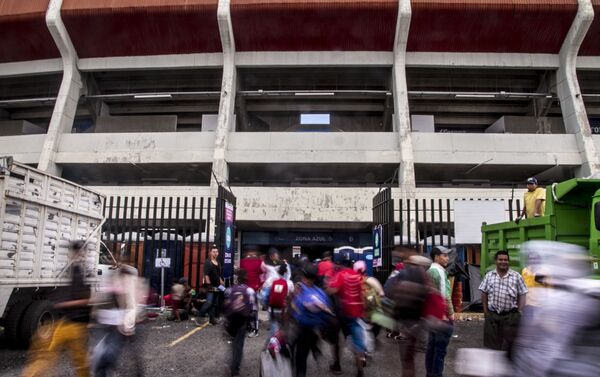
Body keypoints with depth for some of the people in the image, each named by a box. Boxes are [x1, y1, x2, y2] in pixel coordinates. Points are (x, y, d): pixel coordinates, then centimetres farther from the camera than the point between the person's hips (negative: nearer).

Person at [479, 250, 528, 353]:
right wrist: (485, 311, 4)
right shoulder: (489, 276, 4)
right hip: (492, 315, 2)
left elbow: (522, 295, 1)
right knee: (491, 341, 9)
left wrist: (519, 312, -5)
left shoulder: (516, 277, 0)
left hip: (510, 316, -1)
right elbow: (484, 294, 8)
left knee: (508, 343, 5)